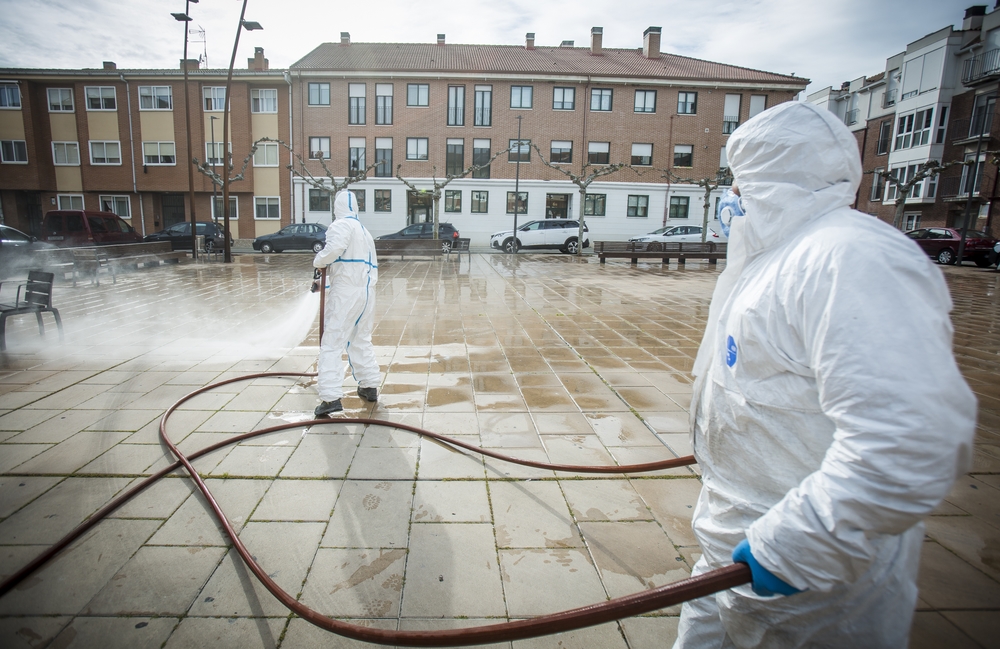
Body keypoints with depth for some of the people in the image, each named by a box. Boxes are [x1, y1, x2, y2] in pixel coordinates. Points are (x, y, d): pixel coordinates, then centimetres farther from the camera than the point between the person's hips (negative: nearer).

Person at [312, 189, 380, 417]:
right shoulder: (364, 231, 22)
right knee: (361, 340, 21)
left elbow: (335, 247, -25)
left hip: (346, 292, -8)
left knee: (332, 344, -7)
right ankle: (370, 386, 27)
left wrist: (319, 260, -5)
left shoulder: (341, 225, -4)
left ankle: (331, 397, -14)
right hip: (367, 291, 8)